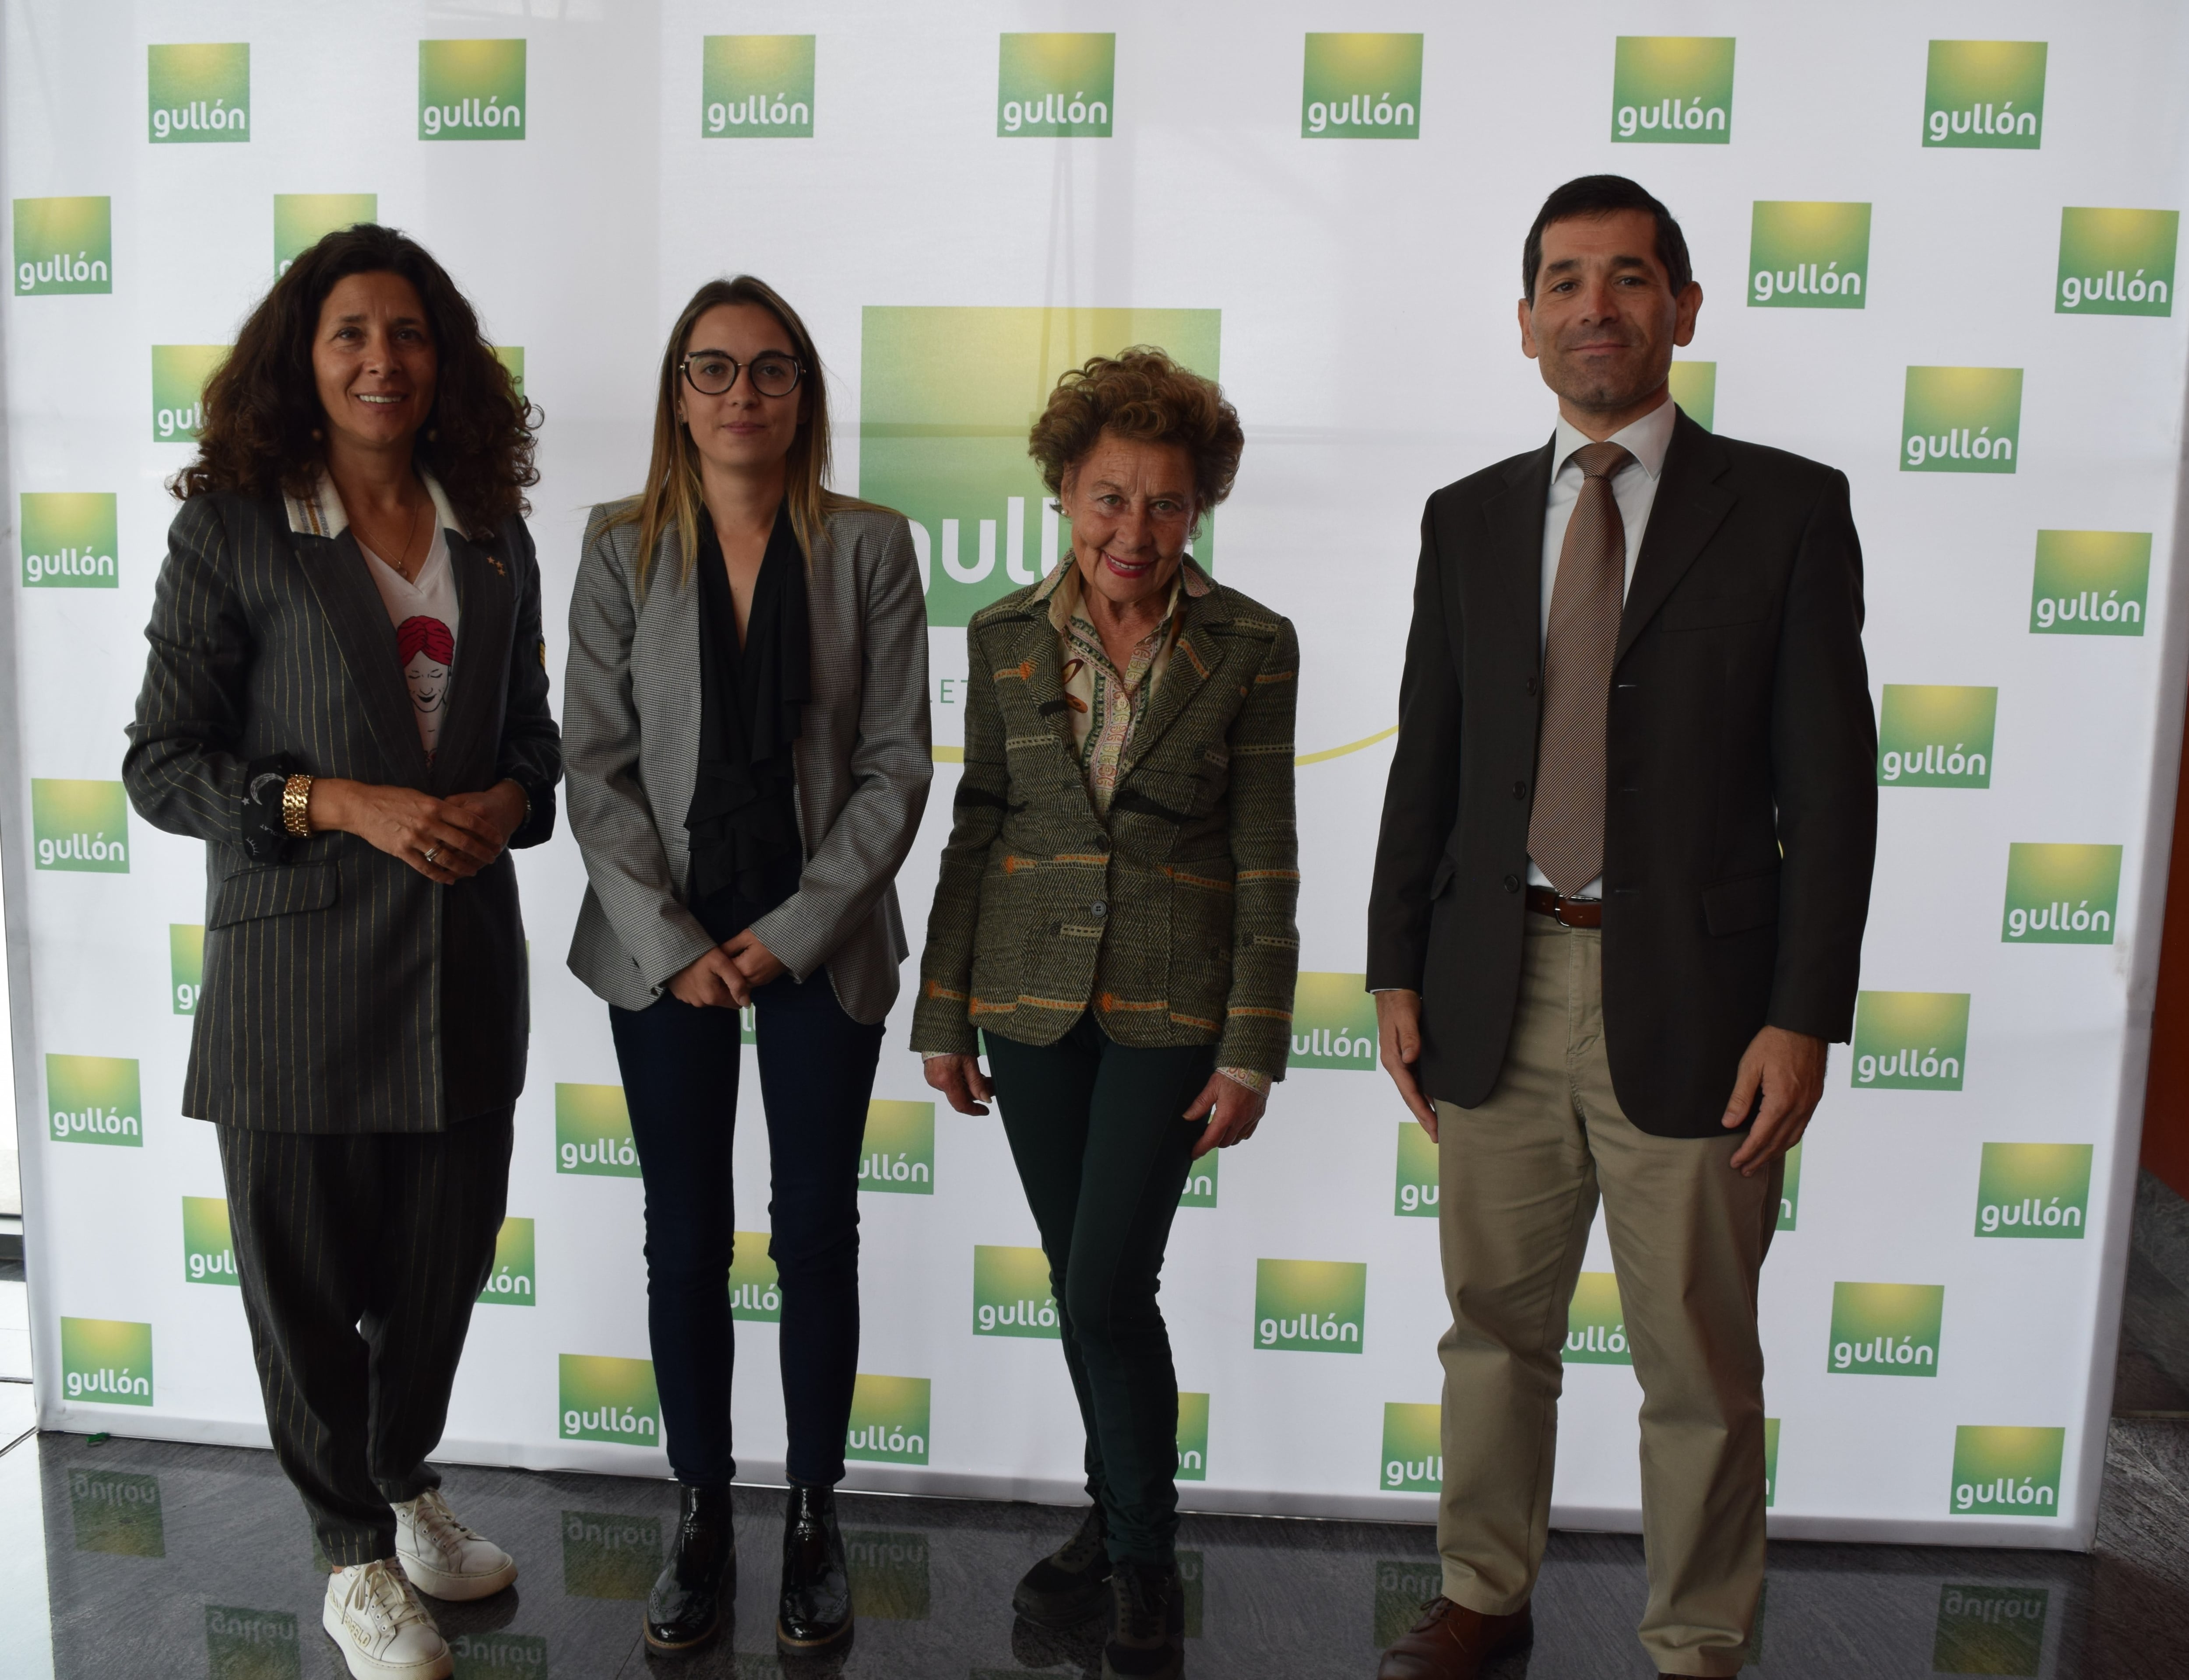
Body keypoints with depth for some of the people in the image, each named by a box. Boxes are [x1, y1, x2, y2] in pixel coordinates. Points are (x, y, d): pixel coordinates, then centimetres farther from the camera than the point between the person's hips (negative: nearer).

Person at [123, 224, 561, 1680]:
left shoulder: (493, 538, 8)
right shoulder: (232, 531, -4)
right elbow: (161, 763, -6)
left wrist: (506, 803, -6)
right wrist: (347, 806, -18)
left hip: (463, 959, 4)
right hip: (299, 971, -3)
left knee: (443, 1260, 15)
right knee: (307, 1276, 10)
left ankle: (405, 1488, 43)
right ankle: (358, 1560, 32)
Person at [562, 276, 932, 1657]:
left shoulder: (869, 547, -1)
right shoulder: (623, 547, 2)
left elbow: (896, 766, -3)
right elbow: (597, 765, -1)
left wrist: (794, 930, -9)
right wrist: (674, 943, -9)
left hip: (819, 937, 0)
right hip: (665, 943, 1)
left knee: (817, 1229, 6)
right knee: (686, 1234, 8)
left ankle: (816, 1519, 23)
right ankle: (702, 1518, 24)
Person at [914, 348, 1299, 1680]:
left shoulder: (1252, 647, -6)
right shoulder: (1007, 637, 2)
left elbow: (1267, 860, -5)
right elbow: (976, 828, 6)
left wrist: (1252, 1051, -9)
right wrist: (945, 1015, 6)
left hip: (1169, 1005, -3)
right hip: (1031, 995, 3)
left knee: (1108, 1285, -7)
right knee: (1081, 1285, 12)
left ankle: (1146, 1567, 17)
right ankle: (1120, 1521, 34)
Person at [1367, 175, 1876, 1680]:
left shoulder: (1788, 508, 0)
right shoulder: (1469, 518, 10)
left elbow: (1829, 783, -4)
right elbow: (1427, 761, 10)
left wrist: (1805, 1016, -10)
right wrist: (1398, 971, 5)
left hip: (1691, 1000, -3)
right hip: (1498, 991, 3)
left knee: (1701, 1369, 9)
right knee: (1497, 1326, 16)